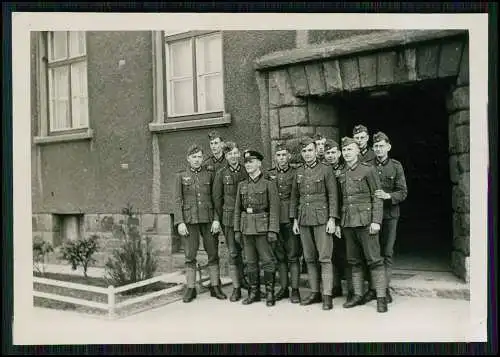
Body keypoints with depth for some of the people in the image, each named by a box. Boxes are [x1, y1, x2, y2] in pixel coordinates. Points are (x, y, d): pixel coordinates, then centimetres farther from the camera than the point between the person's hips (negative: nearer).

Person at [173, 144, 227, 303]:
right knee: (190, 256, 2)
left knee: (213, 254, 4)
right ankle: (190, 289, 12)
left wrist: (216, 219, -4)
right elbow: (177, 200, 2)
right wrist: (179, 222, -7)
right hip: (190, 220, -1)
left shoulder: (210, 174, 7)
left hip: (208, 220, 1)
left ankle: (215, 287, 14)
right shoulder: (181, 176, 5)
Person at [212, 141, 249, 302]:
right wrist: (220, 218, 2)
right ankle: (236, 287, 10)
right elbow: (217, 198, 4)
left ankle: (243, 279, 26)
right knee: (233, 253, 1)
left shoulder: (246, 171, 4)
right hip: (229, 218, -1)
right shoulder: (221, 174, 1)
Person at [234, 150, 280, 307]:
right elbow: (237, 209, 14)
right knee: (251, 261, 10)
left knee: (267, 260, 0)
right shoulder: (242, 185, 12)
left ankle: (270, 293, 10)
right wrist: (237, 229, 8)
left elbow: (274, 209, -7)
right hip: (246, 228, 5)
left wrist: (273, 230, -13)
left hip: (263, 227, -5)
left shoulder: (268, 184, -3)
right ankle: (254, 292, 20)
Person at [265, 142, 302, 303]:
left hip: (291, 219, -3)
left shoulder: (295, 173, 1)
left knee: (293, 256, -1)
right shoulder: (268, 174, 9)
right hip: (274, 220, 3)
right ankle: (283, 288, 20)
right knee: (280, 256, 10)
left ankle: (295, 290, 6)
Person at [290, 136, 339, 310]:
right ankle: (314, 293, 18)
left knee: (325, 258, -5)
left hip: (322, 219, -5)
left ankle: (327, 296, -1)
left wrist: (332, 219, -11)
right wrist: (295, 219, 11)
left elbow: (333, 196, -4)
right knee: (309, 258, 9)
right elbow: (294, 197, 15)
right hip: (304, 220, 5)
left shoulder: (326, 170, -2)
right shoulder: (299, 172, 12)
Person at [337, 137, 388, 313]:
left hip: (365, 221, -5)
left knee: (374, 260, -2)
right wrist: (339, 221, 11)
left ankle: (381, 297, 4)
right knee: (354, 261, 10)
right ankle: (358, 295, 19)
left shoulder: (368, 169, -2)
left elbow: (377, 197, -5)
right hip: (347, 223, 5)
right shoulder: (341, 174, 12)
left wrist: (376, 221, -12)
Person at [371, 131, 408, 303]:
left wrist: (388, 196, -17)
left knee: (387, 253, 2)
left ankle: (385, 288, 10)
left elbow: (403, 192, 0)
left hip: (390, 214, 0)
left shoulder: (396, 166, 4)